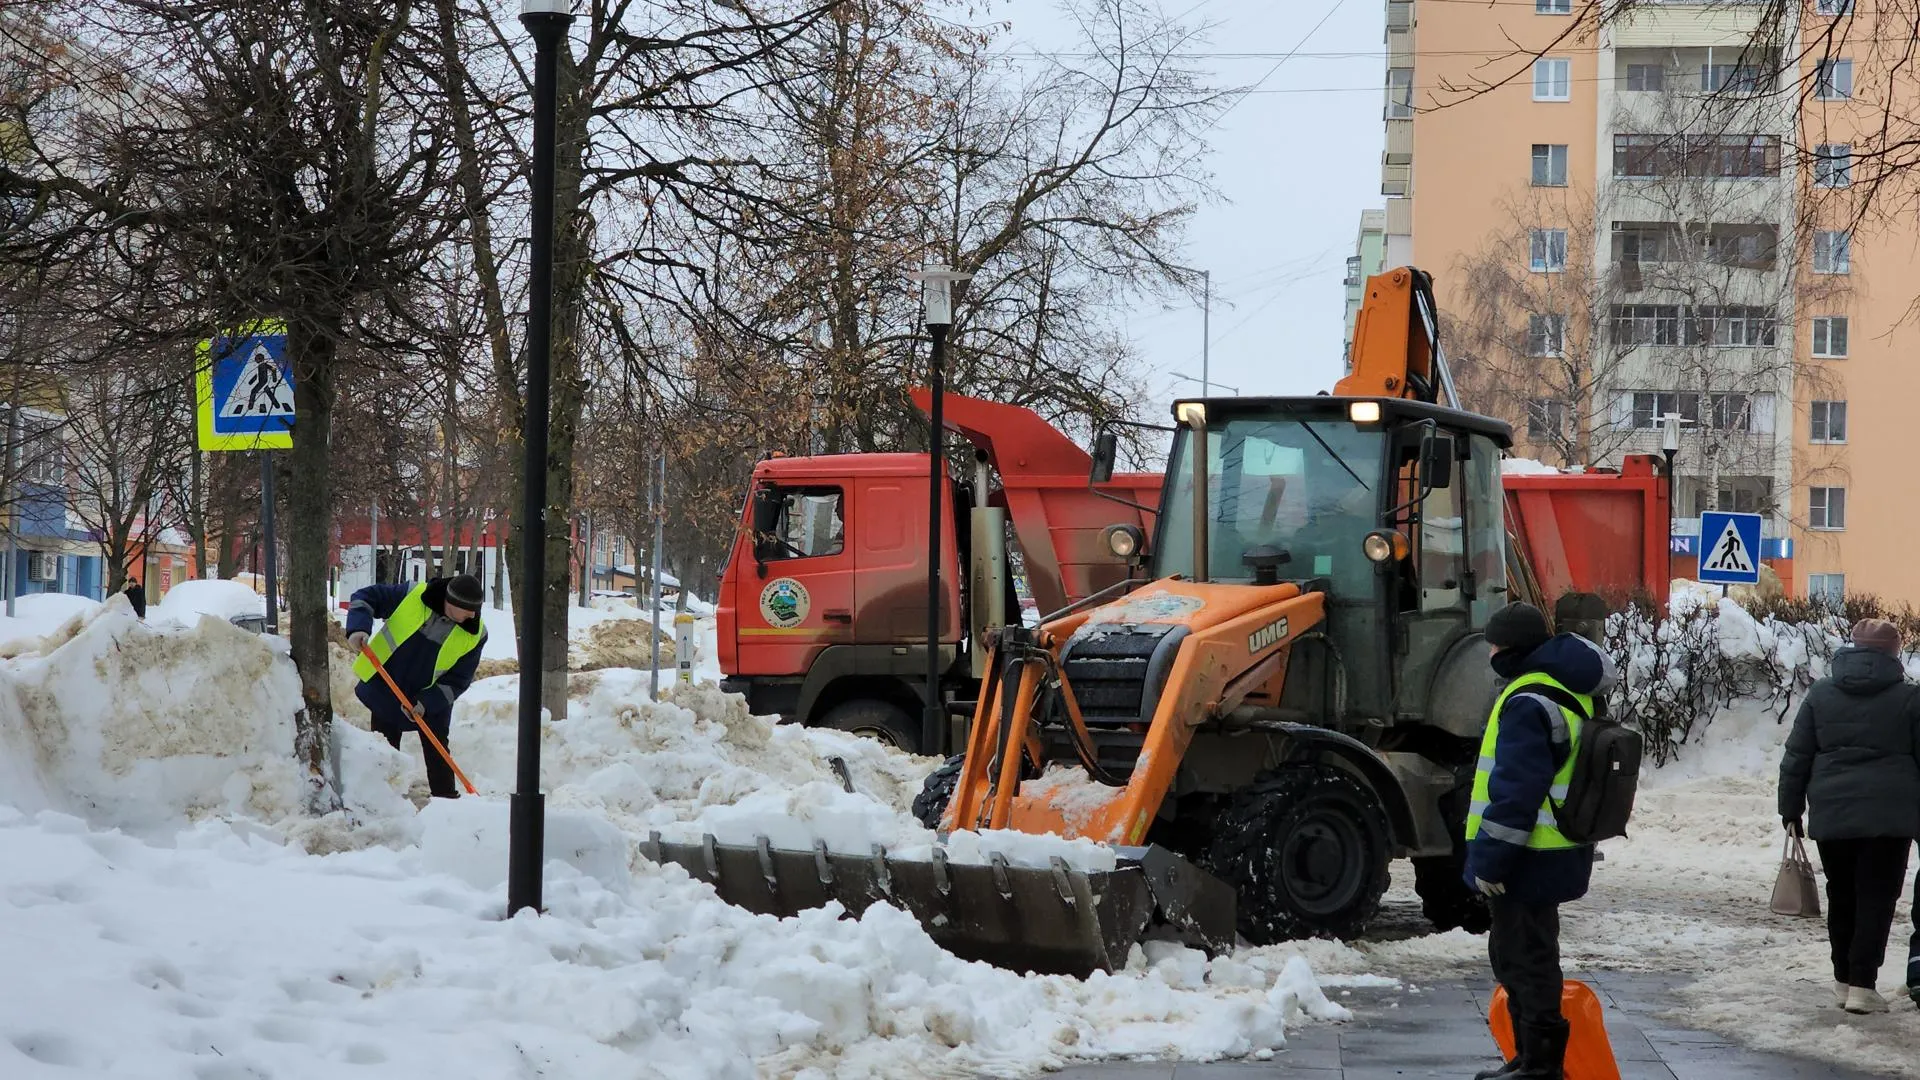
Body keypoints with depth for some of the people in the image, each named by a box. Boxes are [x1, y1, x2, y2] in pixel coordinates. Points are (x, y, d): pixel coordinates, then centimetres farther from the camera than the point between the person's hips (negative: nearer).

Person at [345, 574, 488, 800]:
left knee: (438, 755, 7)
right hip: (386, 691, 0)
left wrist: (427, 702, -24)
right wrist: (359, 628, -28)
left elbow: (459, 679, -12)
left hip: (433, 702, 0)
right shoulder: (413, 596, -20)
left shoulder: (475, 635, -17)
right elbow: (365, 598, -10)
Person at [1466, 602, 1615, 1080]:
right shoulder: (1568, 692, 13)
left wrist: (1490, 858, -20)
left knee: (1525, 958, -2)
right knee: (1518, 955, 20)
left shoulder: (1528, 703, -21)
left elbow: (1516, 791, -25)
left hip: (1528, 859, -11)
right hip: (1553, 852, 11)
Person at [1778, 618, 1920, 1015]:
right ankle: (1861, 984, -8)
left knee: (1841, 897, 15)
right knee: (1876, 899, -1)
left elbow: (1797, 757, 7)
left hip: (1831, 815, 3)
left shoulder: (1821, 694, 5)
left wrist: (1791, 807, 14)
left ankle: (1844, 979, 21)